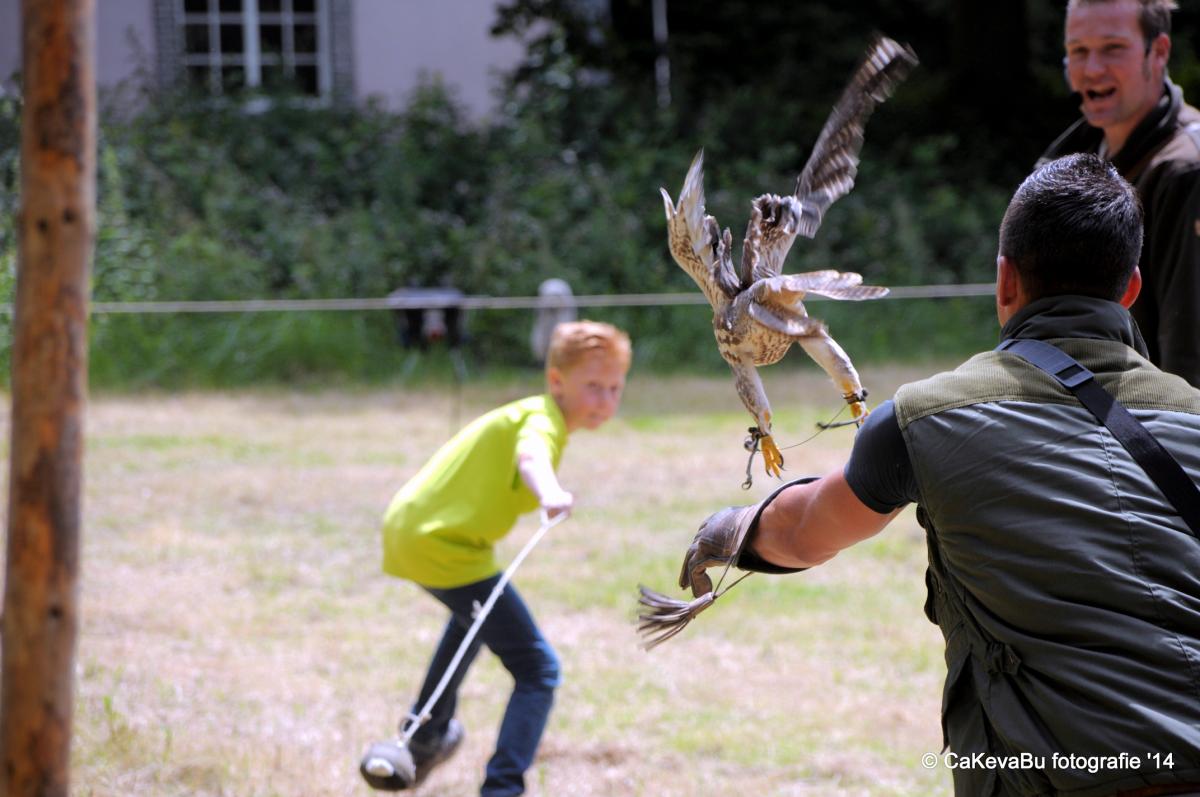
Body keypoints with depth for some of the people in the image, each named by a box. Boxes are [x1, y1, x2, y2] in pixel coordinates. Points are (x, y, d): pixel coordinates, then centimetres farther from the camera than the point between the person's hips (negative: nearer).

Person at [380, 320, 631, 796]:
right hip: (445, 549, -10)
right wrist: (550, 494, -61)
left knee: (475, 616, 40)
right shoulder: (543, 419, -16)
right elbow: (530, 455, -40)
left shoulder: (533, 413, 16)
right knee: (538, 670, -12)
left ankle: (426, 739, 54)